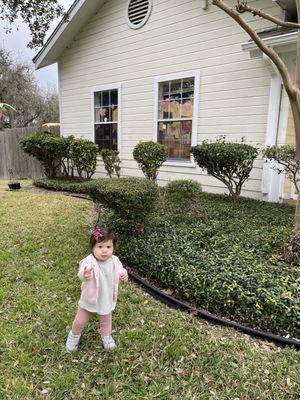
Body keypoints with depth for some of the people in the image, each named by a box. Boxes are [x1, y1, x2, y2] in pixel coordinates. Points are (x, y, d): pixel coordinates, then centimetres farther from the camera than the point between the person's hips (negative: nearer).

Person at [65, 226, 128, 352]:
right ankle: (74, 336, 50)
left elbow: (119, 270, 4)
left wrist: (123, 273, -18)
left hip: (106, 299, 3)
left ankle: (106, 336, 57)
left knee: (106, 321, 26)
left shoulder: (114, 260, -17)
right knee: (80, 321, 17)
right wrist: (84, 275, -78)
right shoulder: (89, 262, -34)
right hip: (90, 298, -3)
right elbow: (82, 273, -54)